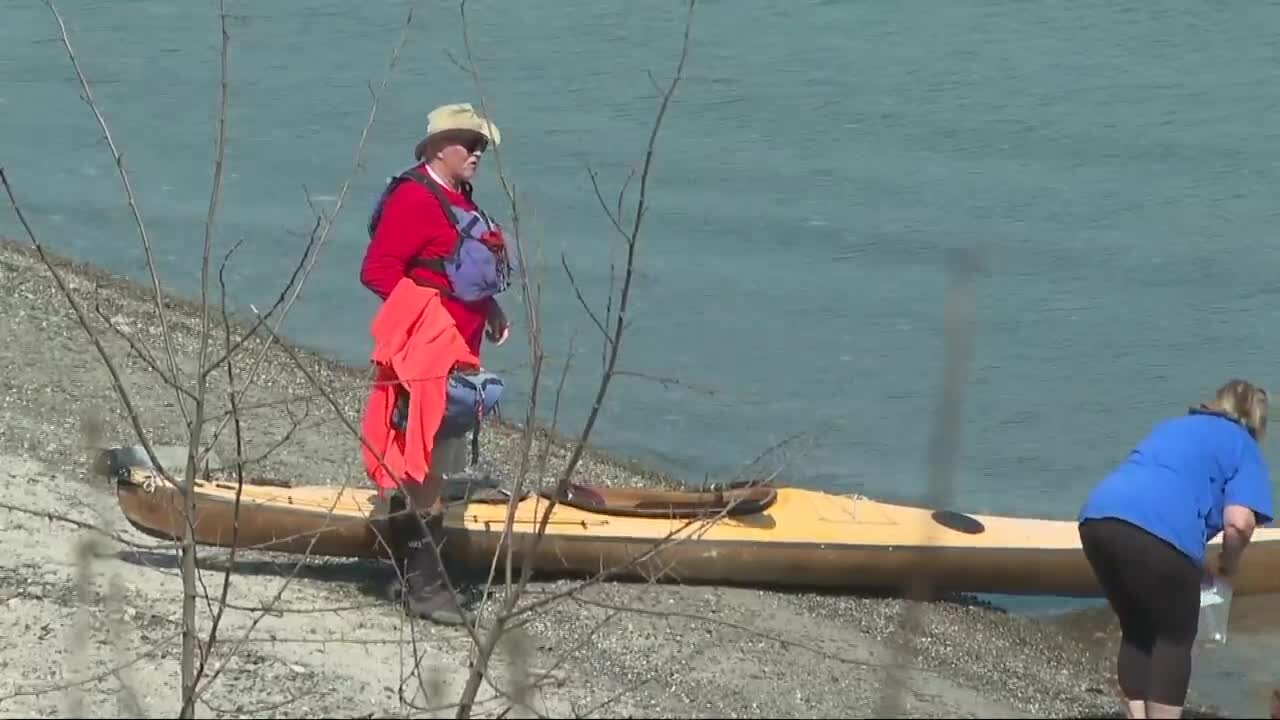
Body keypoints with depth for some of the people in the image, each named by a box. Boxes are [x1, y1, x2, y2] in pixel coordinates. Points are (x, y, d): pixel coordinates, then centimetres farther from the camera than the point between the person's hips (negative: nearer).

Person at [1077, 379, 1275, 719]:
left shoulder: (1173, 427, 36)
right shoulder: (1242, 447, 17)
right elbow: (1239, 522, 0)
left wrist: (1196, 565, 37)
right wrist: (1228, 565, 20)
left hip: (1098, 516, 6)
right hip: (1158, 530, -6)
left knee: (1137, 633, 21)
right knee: (1175, 637, 11)